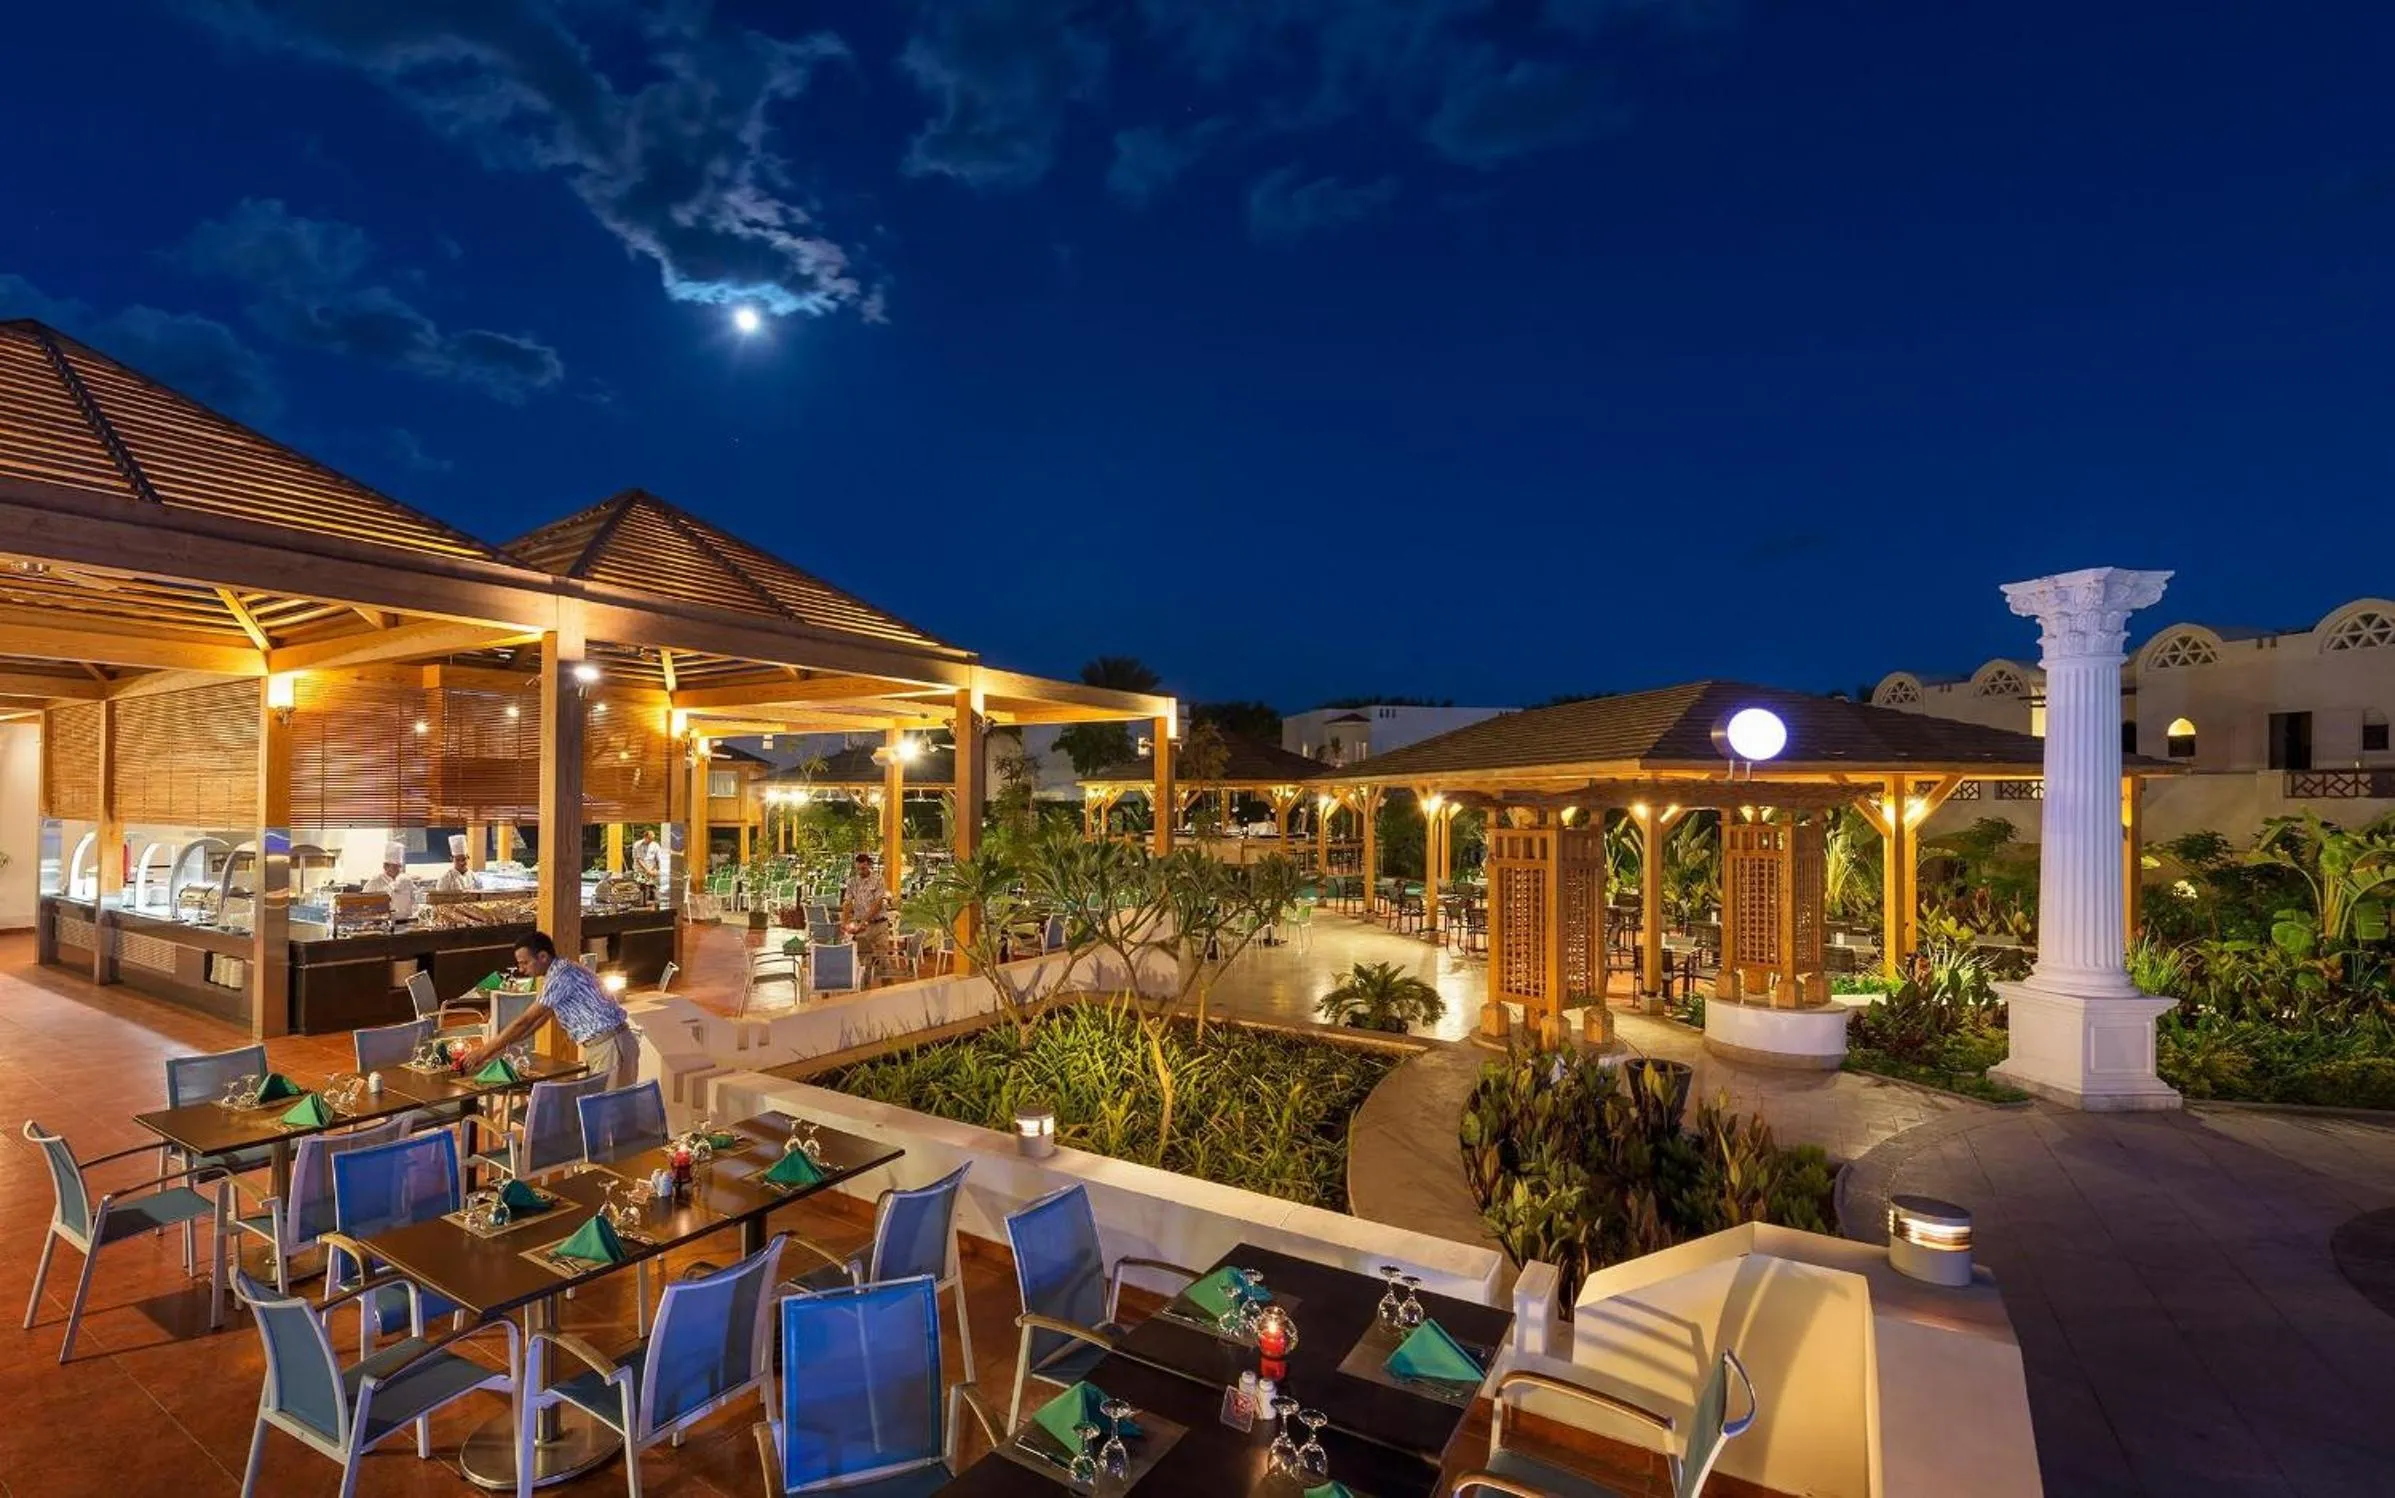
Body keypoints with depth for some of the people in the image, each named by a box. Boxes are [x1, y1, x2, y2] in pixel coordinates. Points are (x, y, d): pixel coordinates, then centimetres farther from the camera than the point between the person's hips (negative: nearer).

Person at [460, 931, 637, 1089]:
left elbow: (525, 1021, -15)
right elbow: (539, 1018, 23)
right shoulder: (560, 972, 15)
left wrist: (484, 1053, -7)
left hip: (610, 1046, -10)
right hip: (603, 1045, 10)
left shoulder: (561, 975, -16)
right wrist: (502, 1044, 19)